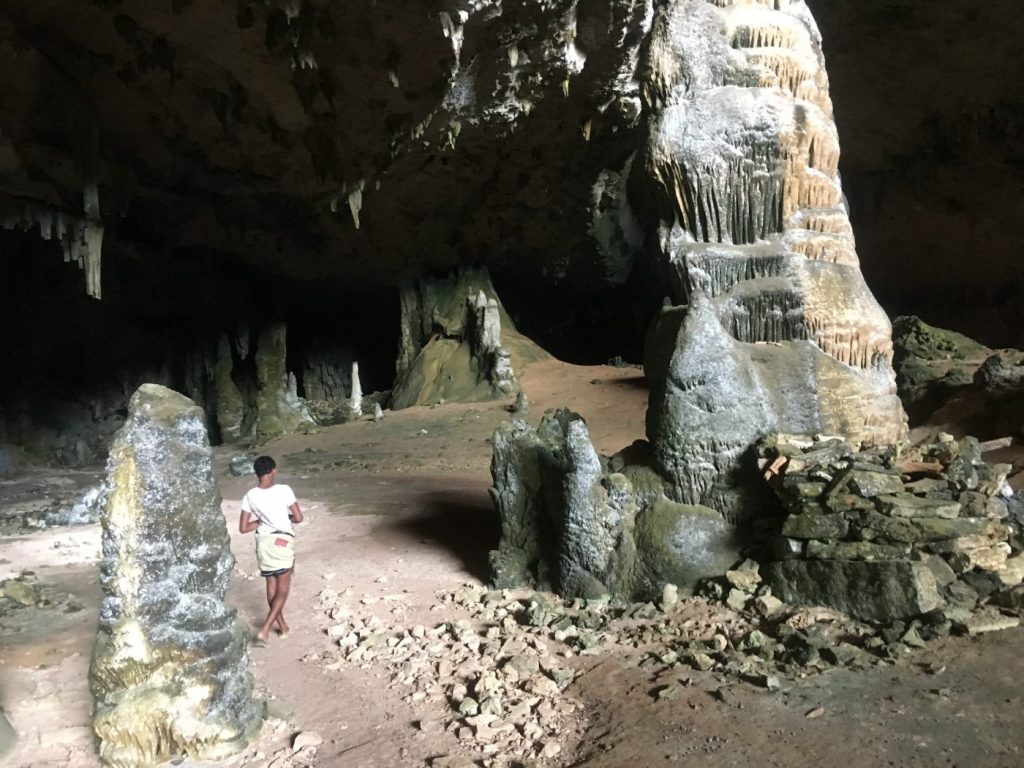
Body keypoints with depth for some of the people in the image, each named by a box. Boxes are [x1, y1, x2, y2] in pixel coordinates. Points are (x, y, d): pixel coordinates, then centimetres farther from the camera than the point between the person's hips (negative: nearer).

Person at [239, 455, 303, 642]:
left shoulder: (250, 496, -3)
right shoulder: (284, 490, -14)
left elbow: (243, 528, -2)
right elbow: (298, 518, -9)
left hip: (263, 542, 4)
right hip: (283, 542, -4)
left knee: (271, 586, 17)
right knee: (283, 589, 4)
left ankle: (282, 626, 29)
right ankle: (265, 629, -8)